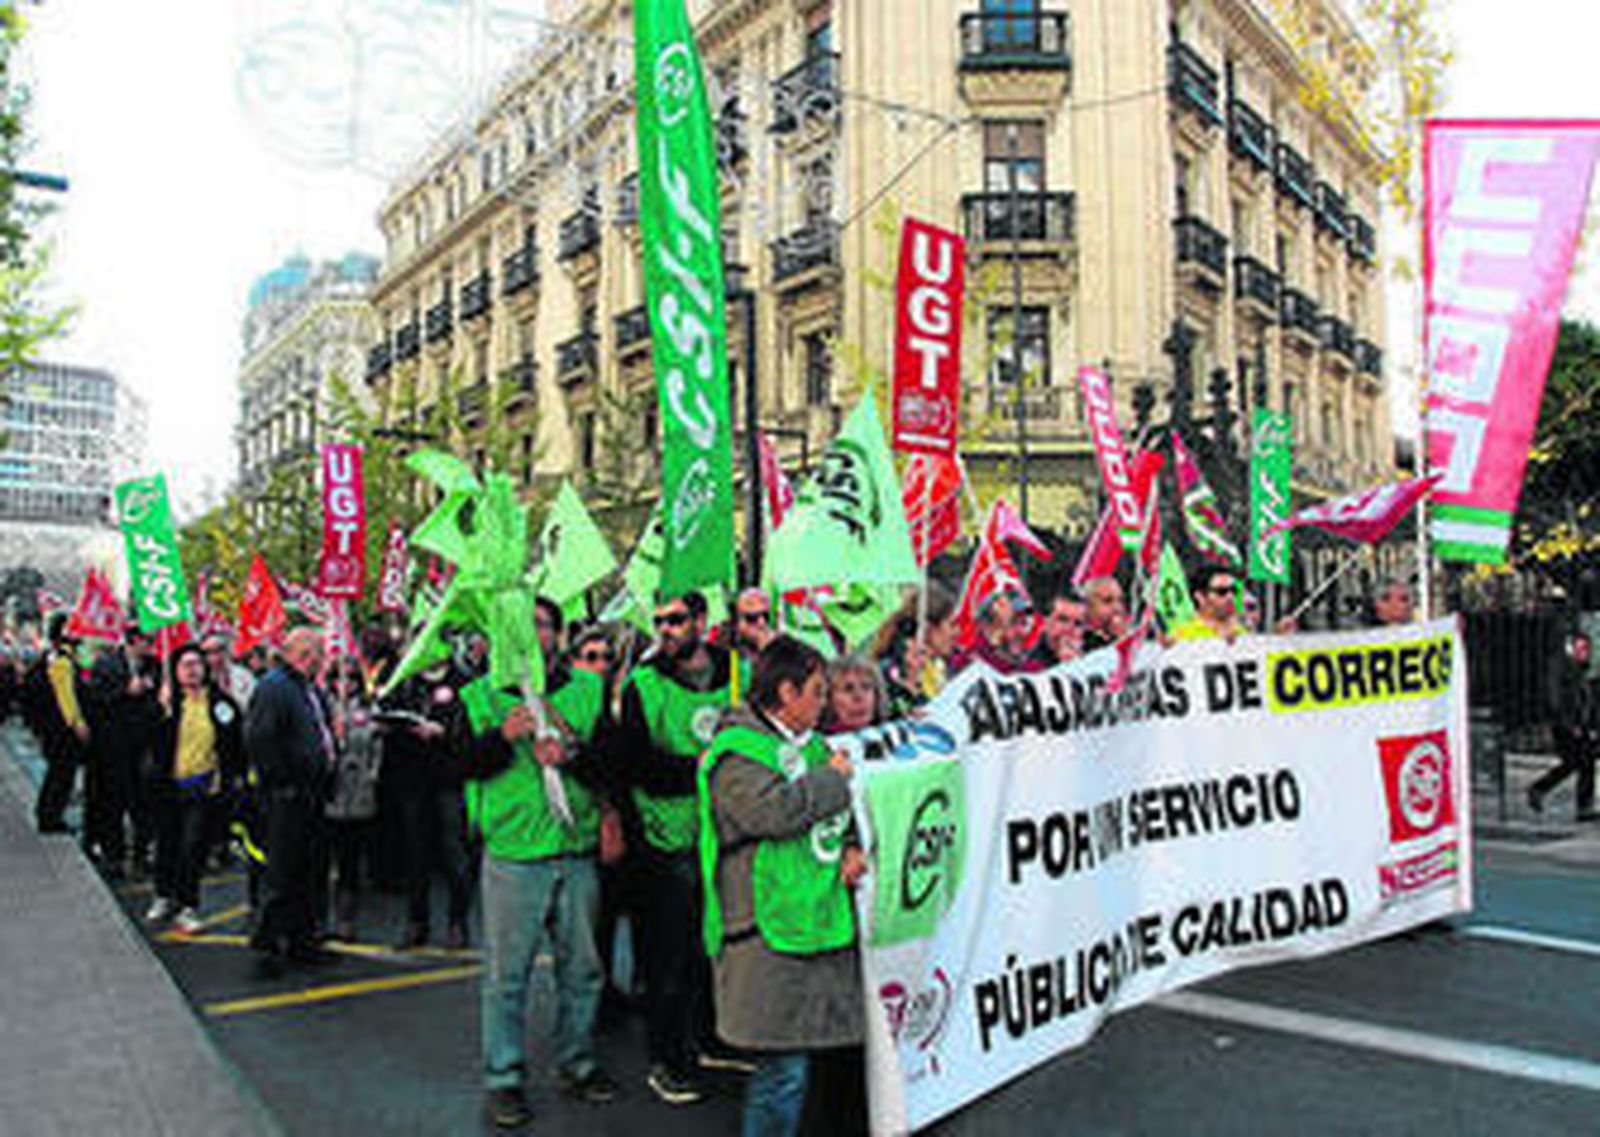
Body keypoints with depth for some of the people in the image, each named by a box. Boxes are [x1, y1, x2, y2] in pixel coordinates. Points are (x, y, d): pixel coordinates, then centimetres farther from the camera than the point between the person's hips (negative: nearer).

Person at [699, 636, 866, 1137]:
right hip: (771, 934, -8)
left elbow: (842, 809, 25)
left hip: (823, 923, 8)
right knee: (784, 1067, -5)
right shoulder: (737, 751, -9)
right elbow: (775, 811, -24)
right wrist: (832, 777, -10)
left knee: (790, 1062, 12)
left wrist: (852, 847, 4)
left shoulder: (810, 743, 17)